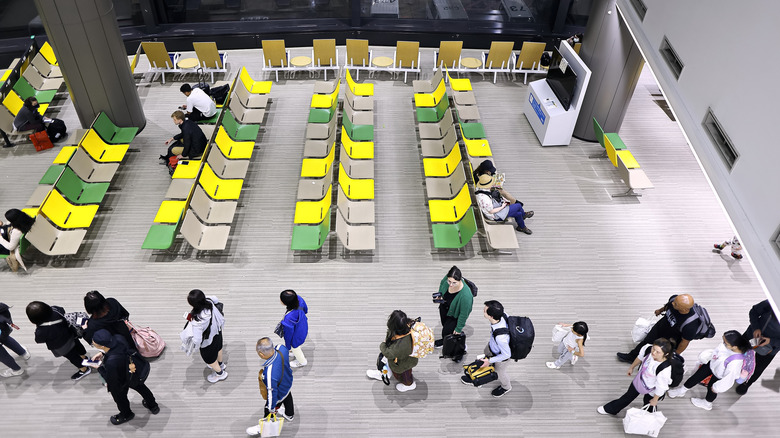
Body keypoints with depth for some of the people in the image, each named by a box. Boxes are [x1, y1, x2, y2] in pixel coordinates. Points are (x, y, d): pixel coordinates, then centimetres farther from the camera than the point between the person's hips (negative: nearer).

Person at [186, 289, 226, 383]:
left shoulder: (197, 321, -46)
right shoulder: (209, 301, -29)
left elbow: (197, 340, -37)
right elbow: (215, 299, -2)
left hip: (208, 341, -6)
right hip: (217, 332, 6)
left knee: (209, 359, 27)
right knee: (218, 348, 36)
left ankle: (220, 373, 54)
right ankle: (221, 364, 67)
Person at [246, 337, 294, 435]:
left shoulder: (270, 374, -51)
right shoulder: (282, 348, -33)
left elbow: (272, 392, -32)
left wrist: (271, 407, -11)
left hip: (279, 395, -6)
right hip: (288, 383, 6)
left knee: (268, 410, 26)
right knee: (288, 399, 37)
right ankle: (289, 415, 68)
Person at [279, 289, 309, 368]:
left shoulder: (288, 319, -47)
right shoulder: (298, 299, -31)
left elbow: (288, 334, -27)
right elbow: (305, 310, -6)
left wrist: (288, 346, -6)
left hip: (296, 337, -6)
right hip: (303, 327, 6)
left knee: (294, 348, 30)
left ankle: (302, 362, 61)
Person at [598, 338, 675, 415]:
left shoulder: (665, 370, -44)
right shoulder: (647, 348, -30)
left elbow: (661, 387, -25)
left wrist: (655, 399, -9)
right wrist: (632, 367, 13)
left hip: (652, 391, -5)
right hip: (639, 380, 5)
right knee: (629, 395, 28)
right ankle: (609, 409, 49)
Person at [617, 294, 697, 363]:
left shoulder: (690, 326, -43)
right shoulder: (675, 299, -30)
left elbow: (684, 342, -24)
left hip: (671, 340, -5)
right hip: (660, 326, 6)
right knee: (646, 342, 25)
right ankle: (631, 357, 51)